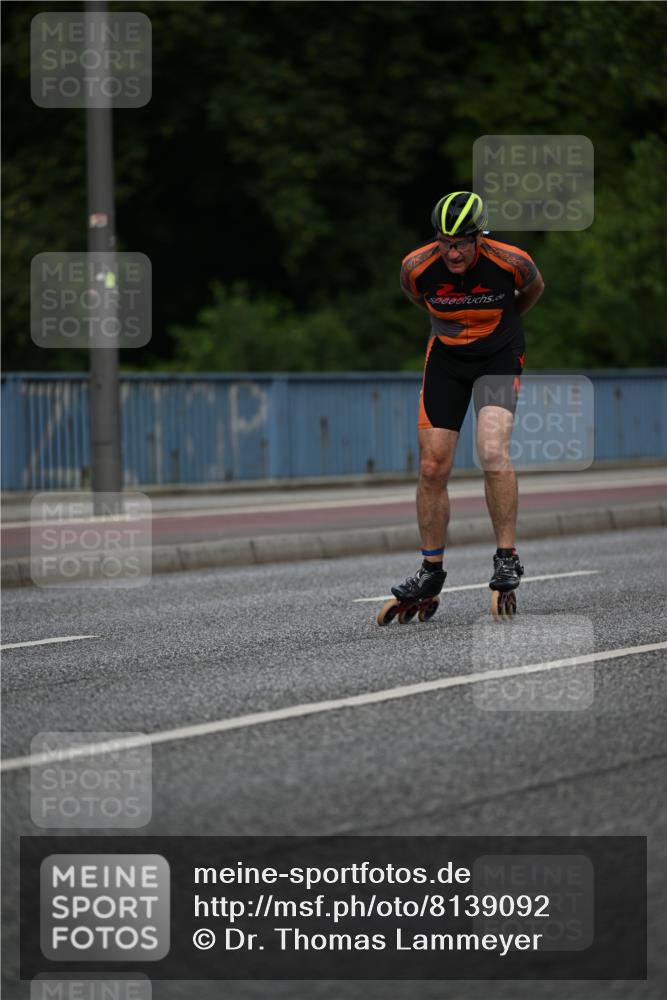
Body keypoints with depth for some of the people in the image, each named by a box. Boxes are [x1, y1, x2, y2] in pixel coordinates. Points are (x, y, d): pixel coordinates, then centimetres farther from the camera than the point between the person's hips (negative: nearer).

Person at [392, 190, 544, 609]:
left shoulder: (511, 262, -23)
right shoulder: (417, 267, -19)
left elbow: (534, 289, 3)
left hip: (499, 357, -3)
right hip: (446, 359, 3)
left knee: (493, 451, -24)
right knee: (433, 468, -1)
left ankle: (508, 558, -13)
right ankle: (432, 570, 13)